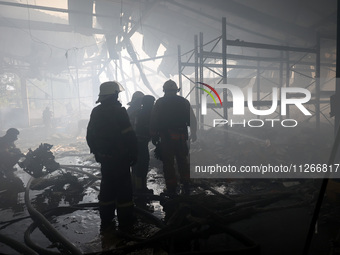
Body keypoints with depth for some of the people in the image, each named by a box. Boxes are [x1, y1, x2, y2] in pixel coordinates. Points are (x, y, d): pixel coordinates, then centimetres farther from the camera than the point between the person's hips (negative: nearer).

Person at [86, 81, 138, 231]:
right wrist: (133, 154, -9)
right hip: (119, 157, -7)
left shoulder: (96, 112, 6)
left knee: (106, 186, 17)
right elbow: (129, 135, -19)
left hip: (103, 157, 7)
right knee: (123, 187, 4)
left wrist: (96, 151, 21)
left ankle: (106, 219, 26)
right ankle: (125, 221, 12)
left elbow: (90, 135, 12)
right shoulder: (118, 111, -16)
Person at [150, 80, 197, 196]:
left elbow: (154, 121, -2)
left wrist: (154, 136, 4)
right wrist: (193, 133, 13)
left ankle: (171, 188, 7)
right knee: (183, 162, 13)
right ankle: (186, 186, 14)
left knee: (168, 163, 4)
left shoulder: (159, 103, 0)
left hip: (166, 138, -2)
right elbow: (192, 119, 6)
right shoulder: (183, 102, 6)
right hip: (181, 137, 3)